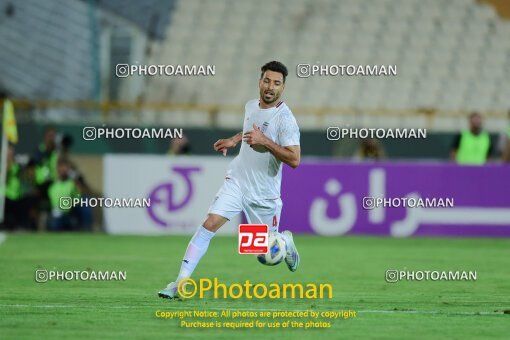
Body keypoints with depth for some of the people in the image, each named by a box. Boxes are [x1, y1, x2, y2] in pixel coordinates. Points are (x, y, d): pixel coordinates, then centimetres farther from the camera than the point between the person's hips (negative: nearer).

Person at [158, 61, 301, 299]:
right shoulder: (251, 106, 3)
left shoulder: (285, 119, -17)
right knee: (209, 225, -15)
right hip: (237, 181, 4)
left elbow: (294, 159, -24)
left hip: (264, 194, -4)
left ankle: (285, 241, 47)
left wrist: (264, 141, -29)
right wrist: (233, 141, 13)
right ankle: (182, 281, -14)